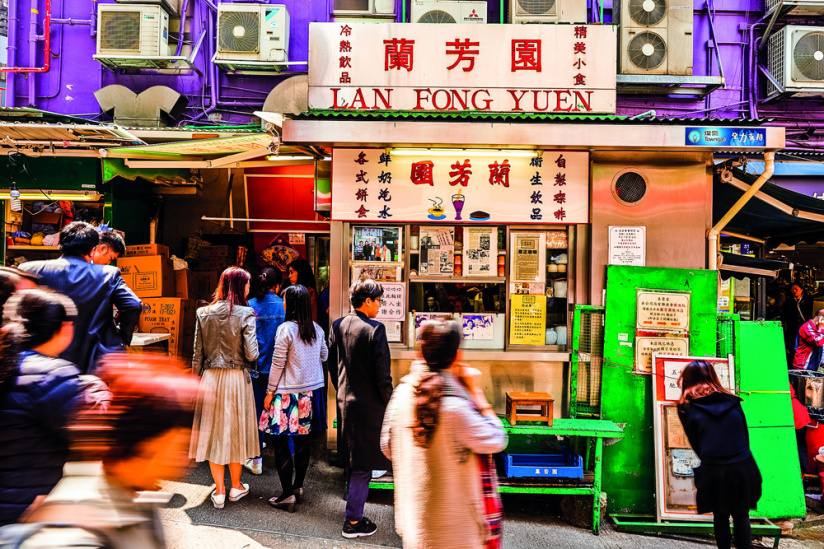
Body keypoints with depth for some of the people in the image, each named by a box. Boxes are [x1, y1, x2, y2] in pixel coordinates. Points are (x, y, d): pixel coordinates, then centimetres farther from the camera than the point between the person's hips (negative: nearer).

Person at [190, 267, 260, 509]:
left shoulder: (203, 314, 0)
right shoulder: (245, 314, -12)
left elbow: (197, 355, 3)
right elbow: (251, 354, -16)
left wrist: (198, 381, 12)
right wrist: (252, 355, 7)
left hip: (210, 378, 3)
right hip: (237, 378, -3)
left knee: (214, 431, 10)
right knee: (236, 429, 12)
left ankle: (219, 491, 18)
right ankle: (236, 487, 26)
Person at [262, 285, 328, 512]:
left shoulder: (286, 329, -14)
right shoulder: (316, 329, 3)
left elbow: (278, 364, -11)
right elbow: (324, 356, 17)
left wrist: (270, 392, -3)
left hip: (288, 393, -6)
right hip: (309, 391, 7)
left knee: (281, 441, 0)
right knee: (302, 439, 15)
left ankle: (288, 494, 1)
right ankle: (298, 486, 24)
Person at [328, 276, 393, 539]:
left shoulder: (337, 326, 2)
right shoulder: (375, 329, -19)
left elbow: (332, 366, 10)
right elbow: (383, 374, -18)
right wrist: (390, 406, -6)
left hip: (345, 401, 7)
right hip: (369, 405, -7)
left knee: (356, 459, 24)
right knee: (363, 465, 4)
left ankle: (354, 512, 40)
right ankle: (353, 522, 13)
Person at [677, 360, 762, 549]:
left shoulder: (686, 407, 2)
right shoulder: (732, 402, 10)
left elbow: (695, 444, 6)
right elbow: (745, 436, 12)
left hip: (713, 472, -2)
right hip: (744, 468, 2)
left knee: (720, 516, 17)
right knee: (741, 515, 18)